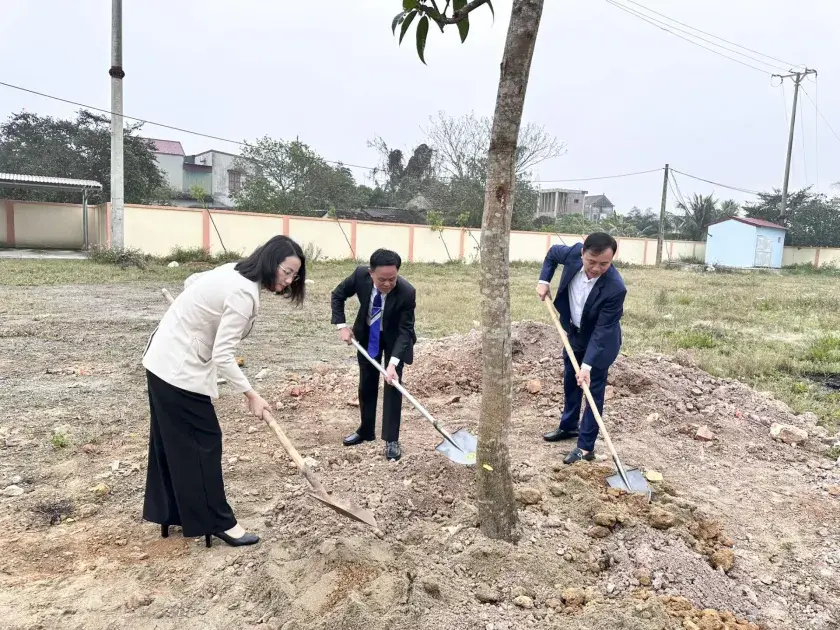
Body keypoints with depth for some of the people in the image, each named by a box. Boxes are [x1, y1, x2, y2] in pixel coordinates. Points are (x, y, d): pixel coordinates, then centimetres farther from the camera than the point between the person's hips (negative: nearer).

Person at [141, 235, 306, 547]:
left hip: (163, 359, 10)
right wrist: (251, 394, -18)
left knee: (171, 441, 18)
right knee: (203, 443, 0)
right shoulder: (244, 293, -25)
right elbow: (222, 356, -25)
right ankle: (218, 522, 13)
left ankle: (168, 512, 32)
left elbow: (192, 281, 20)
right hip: (180, 369, -10)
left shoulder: (234, 271, 3)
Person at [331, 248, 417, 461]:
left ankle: (391, 440, 3)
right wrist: (342, 326, -17)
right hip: (367, 335, 3)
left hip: (394, 338, -3)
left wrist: (393, 363, -40)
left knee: (392, 385, -7)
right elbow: (338, 294, -9)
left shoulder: (407, 292, -35)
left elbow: (405, 330, -30)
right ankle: (365, 431, 29)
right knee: (366, 384, 12)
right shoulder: (360, 274, -28)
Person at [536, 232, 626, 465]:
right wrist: (544, 280, -10)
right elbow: (553, 252, 1)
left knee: (593, 389, 1)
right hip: (574, 332, 6)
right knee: (570, 381, 20)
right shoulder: (573, 253, -25)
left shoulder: (615, 288, -37)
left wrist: (587, 364, -34)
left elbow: (601, 331, -32)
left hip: (600, 341, -6)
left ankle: (586, 447, 11)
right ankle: (568, 427, 40)